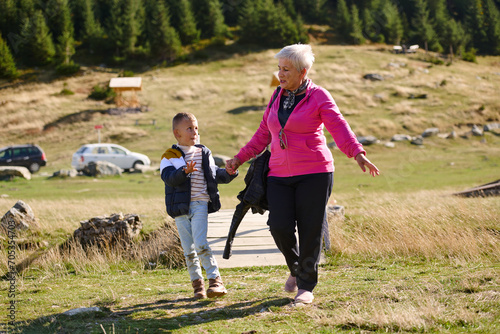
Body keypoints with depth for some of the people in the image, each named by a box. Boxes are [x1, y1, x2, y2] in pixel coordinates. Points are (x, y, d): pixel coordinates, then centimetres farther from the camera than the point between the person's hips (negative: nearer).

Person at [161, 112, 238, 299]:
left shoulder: (204, 153, 12)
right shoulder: (169, 157, 1)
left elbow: (215, 174, 17)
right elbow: (168, 177, -15)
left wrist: (228, 173, -3)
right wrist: (184, 171, -33)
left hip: (200, 204, 0)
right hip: (180, 207, 0)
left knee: (200, 244, -15)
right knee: (188, 249, 4)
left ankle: (216, 281, -11)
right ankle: (197, 284, 15)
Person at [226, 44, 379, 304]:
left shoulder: (318, 96, -3)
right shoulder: (277, 96, 13)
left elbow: (339, 128, -13)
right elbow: (264, 133, 21)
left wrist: (358, 154, -29)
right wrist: (240, 158, 18)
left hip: (314, 173, -4)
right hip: (280, 175, 4)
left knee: (310, 231, -2)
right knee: (280, 226, -9)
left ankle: (306, 286, 11)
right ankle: (296, 268, 19)